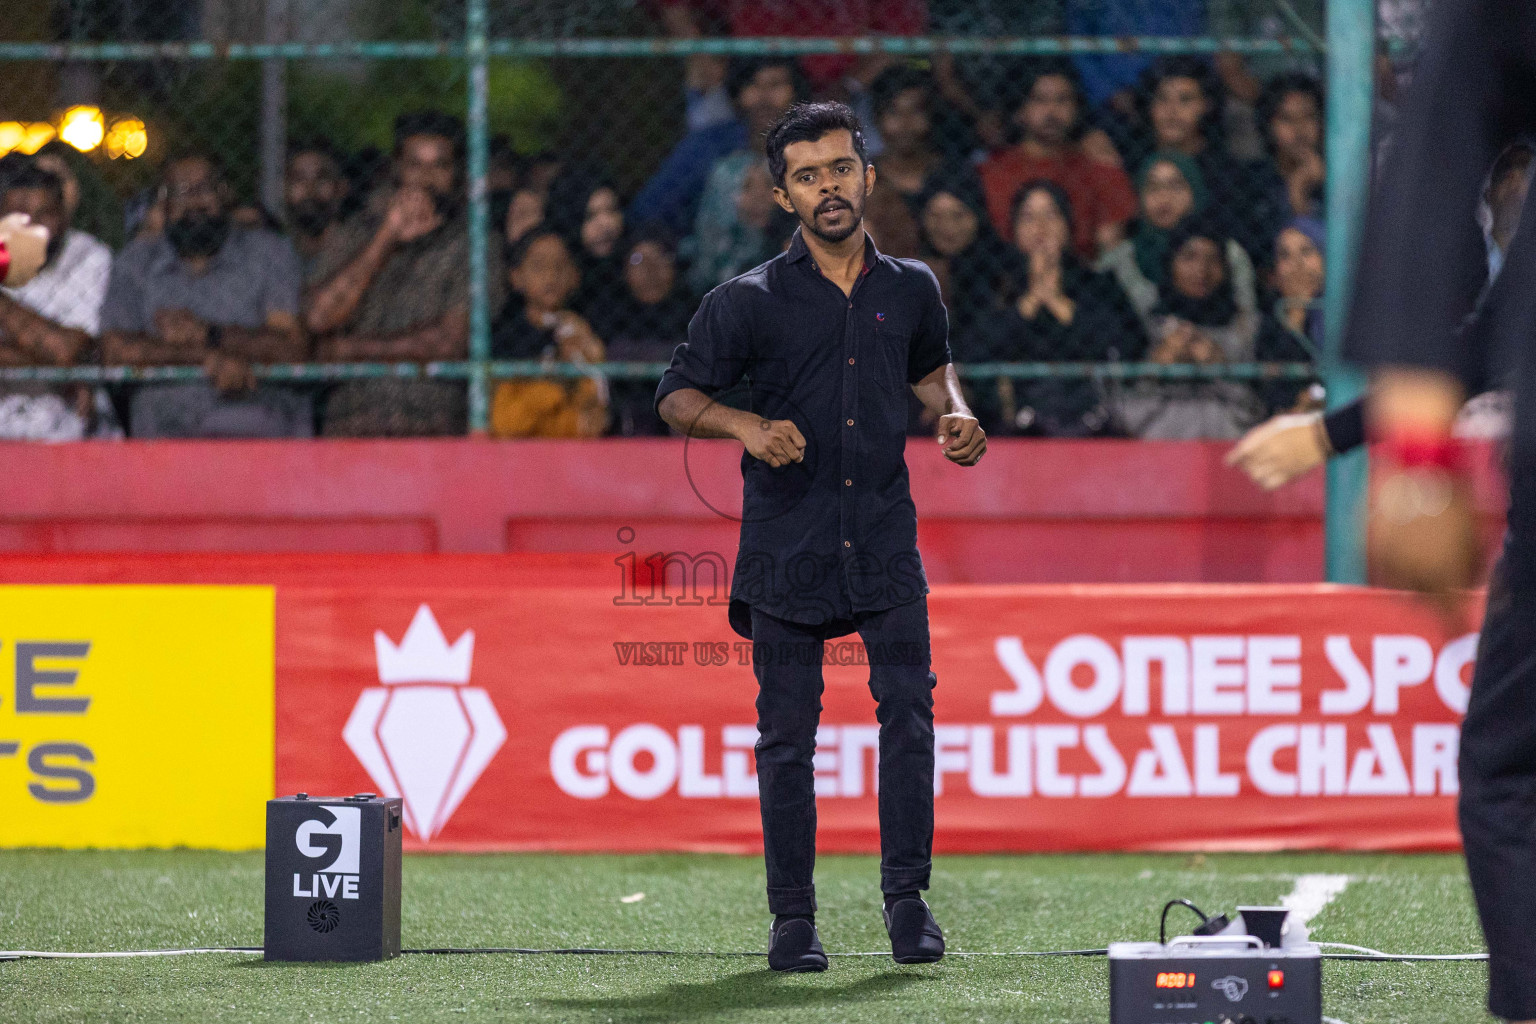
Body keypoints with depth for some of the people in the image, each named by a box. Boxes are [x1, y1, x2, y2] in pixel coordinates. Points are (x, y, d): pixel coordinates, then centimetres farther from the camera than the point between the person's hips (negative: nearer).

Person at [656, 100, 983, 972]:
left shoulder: (911, 289, 8)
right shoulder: (750, 302, -3)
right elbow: (677, 395, 0)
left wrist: (954, 414, 6)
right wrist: (748, 427, -18)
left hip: (885, 537, 2)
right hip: (787, 547, -2)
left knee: (908, 706, -10)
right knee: (788, 730, 1)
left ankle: (907, 895, 0)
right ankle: (793, 916, 10)